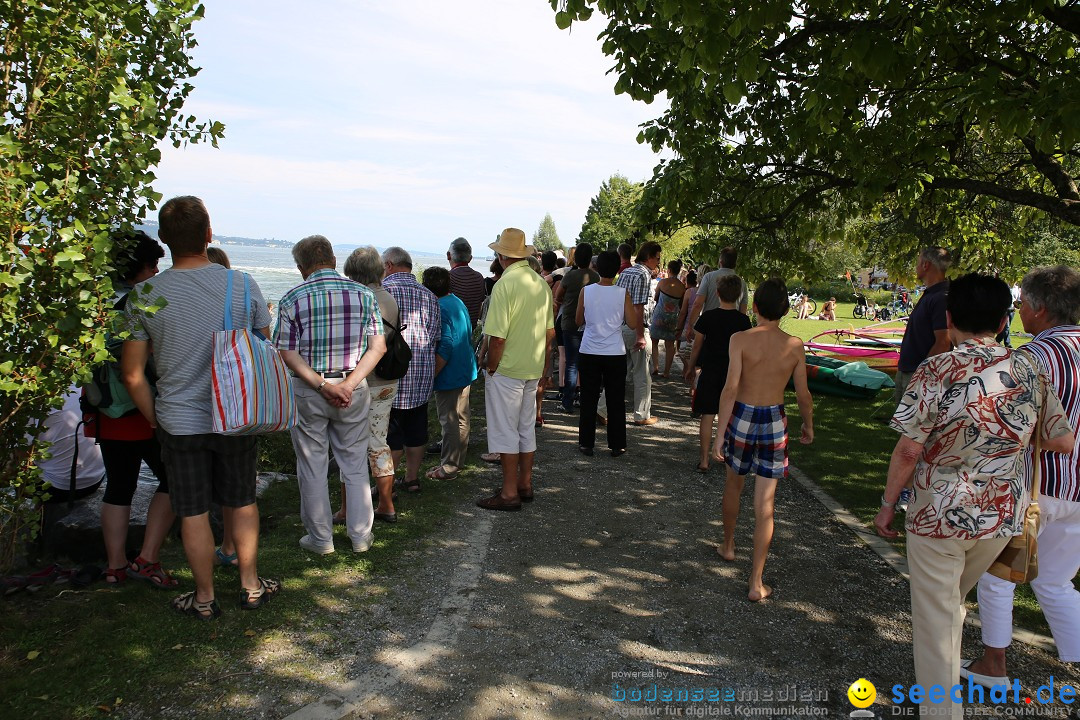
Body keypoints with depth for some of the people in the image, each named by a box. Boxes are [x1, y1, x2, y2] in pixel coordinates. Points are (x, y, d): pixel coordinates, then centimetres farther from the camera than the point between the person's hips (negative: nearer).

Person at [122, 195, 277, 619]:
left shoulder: (145, 295, -10)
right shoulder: (242, 284, -8)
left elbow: (131, 373, -5)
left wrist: (155, 419, 8)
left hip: (179, 422, -1)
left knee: (193, 513, 11)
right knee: (241, 504, 17)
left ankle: (204, 599, 26)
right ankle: (250, 586, 30)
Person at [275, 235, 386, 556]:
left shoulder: (292, 298, -6)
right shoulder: (363, 294, -1)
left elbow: (288, 353, -11)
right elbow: (378, 347, -7)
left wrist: (322, 385, -13)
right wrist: (349, 384, -12)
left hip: (307, 392, -1)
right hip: (354, 390, 2)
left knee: (313, 467, 11)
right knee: (355, 465, 14)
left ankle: (320, 538, 21)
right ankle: (361, 535, 21)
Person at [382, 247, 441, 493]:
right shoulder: (429, 295, 10)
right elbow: (436, 337, 11)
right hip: (423, 376, 5)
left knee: (390, 431, 2)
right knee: (416, 429, 14)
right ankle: (412, 478, 24)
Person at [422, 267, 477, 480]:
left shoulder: (439, 309, -20)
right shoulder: (459, 303, 9)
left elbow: (445, 348, -25)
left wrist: (431, 375, -19)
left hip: (449, 375, -10)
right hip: (466, 372, 10)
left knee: (449, 421, -1)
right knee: (462, 418, 17)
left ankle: (448, 467, 8)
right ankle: (459, 460, 30)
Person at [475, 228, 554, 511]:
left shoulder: (505, 284, -17)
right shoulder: (541, 283, 6)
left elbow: (497, 337, -21)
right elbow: (550, 332, 11)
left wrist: (490, 369, -8)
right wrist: (544, 366, 20)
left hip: (506, 370, -7)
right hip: (533, 369, 8)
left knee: (505, 431, 1)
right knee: (526, 428, 16)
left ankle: (510, 493, 7)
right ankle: (525, 485, 26)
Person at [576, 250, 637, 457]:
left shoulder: (586, 291, -5)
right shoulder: (622, 293, -8)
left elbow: (578, 320, 4)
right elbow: (632, 324, -6)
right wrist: (636, 312, 12)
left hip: (589, 353, 1)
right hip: (615, 354, -1)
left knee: (588, 400, 11)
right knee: (615, 401, 9)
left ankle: (586, 443, 16)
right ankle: (616, 445, 15)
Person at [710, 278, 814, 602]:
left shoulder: (740, 339, -10)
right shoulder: (794, 345, -4)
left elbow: (730, 389, -16)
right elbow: (803, 396, 1)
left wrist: (720, 433, -12)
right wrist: (808, 426, 19)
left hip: (741, 418, 0)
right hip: (774, 422, 1)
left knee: (734, 485, 25)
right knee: (764, 504, 4)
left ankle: (728, 545, 46)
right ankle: (756, 583, 6)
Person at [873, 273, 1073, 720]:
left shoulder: (937, 371, -18)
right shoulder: (1029, 372, -3)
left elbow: (908, 451, -18)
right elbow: (1064, 442, 6)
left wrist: (887, 505, -6)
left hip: (939, 516, -6)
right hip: (1003, 517, 6)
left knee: (934, 620, 9)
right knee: (951, 604, 27)